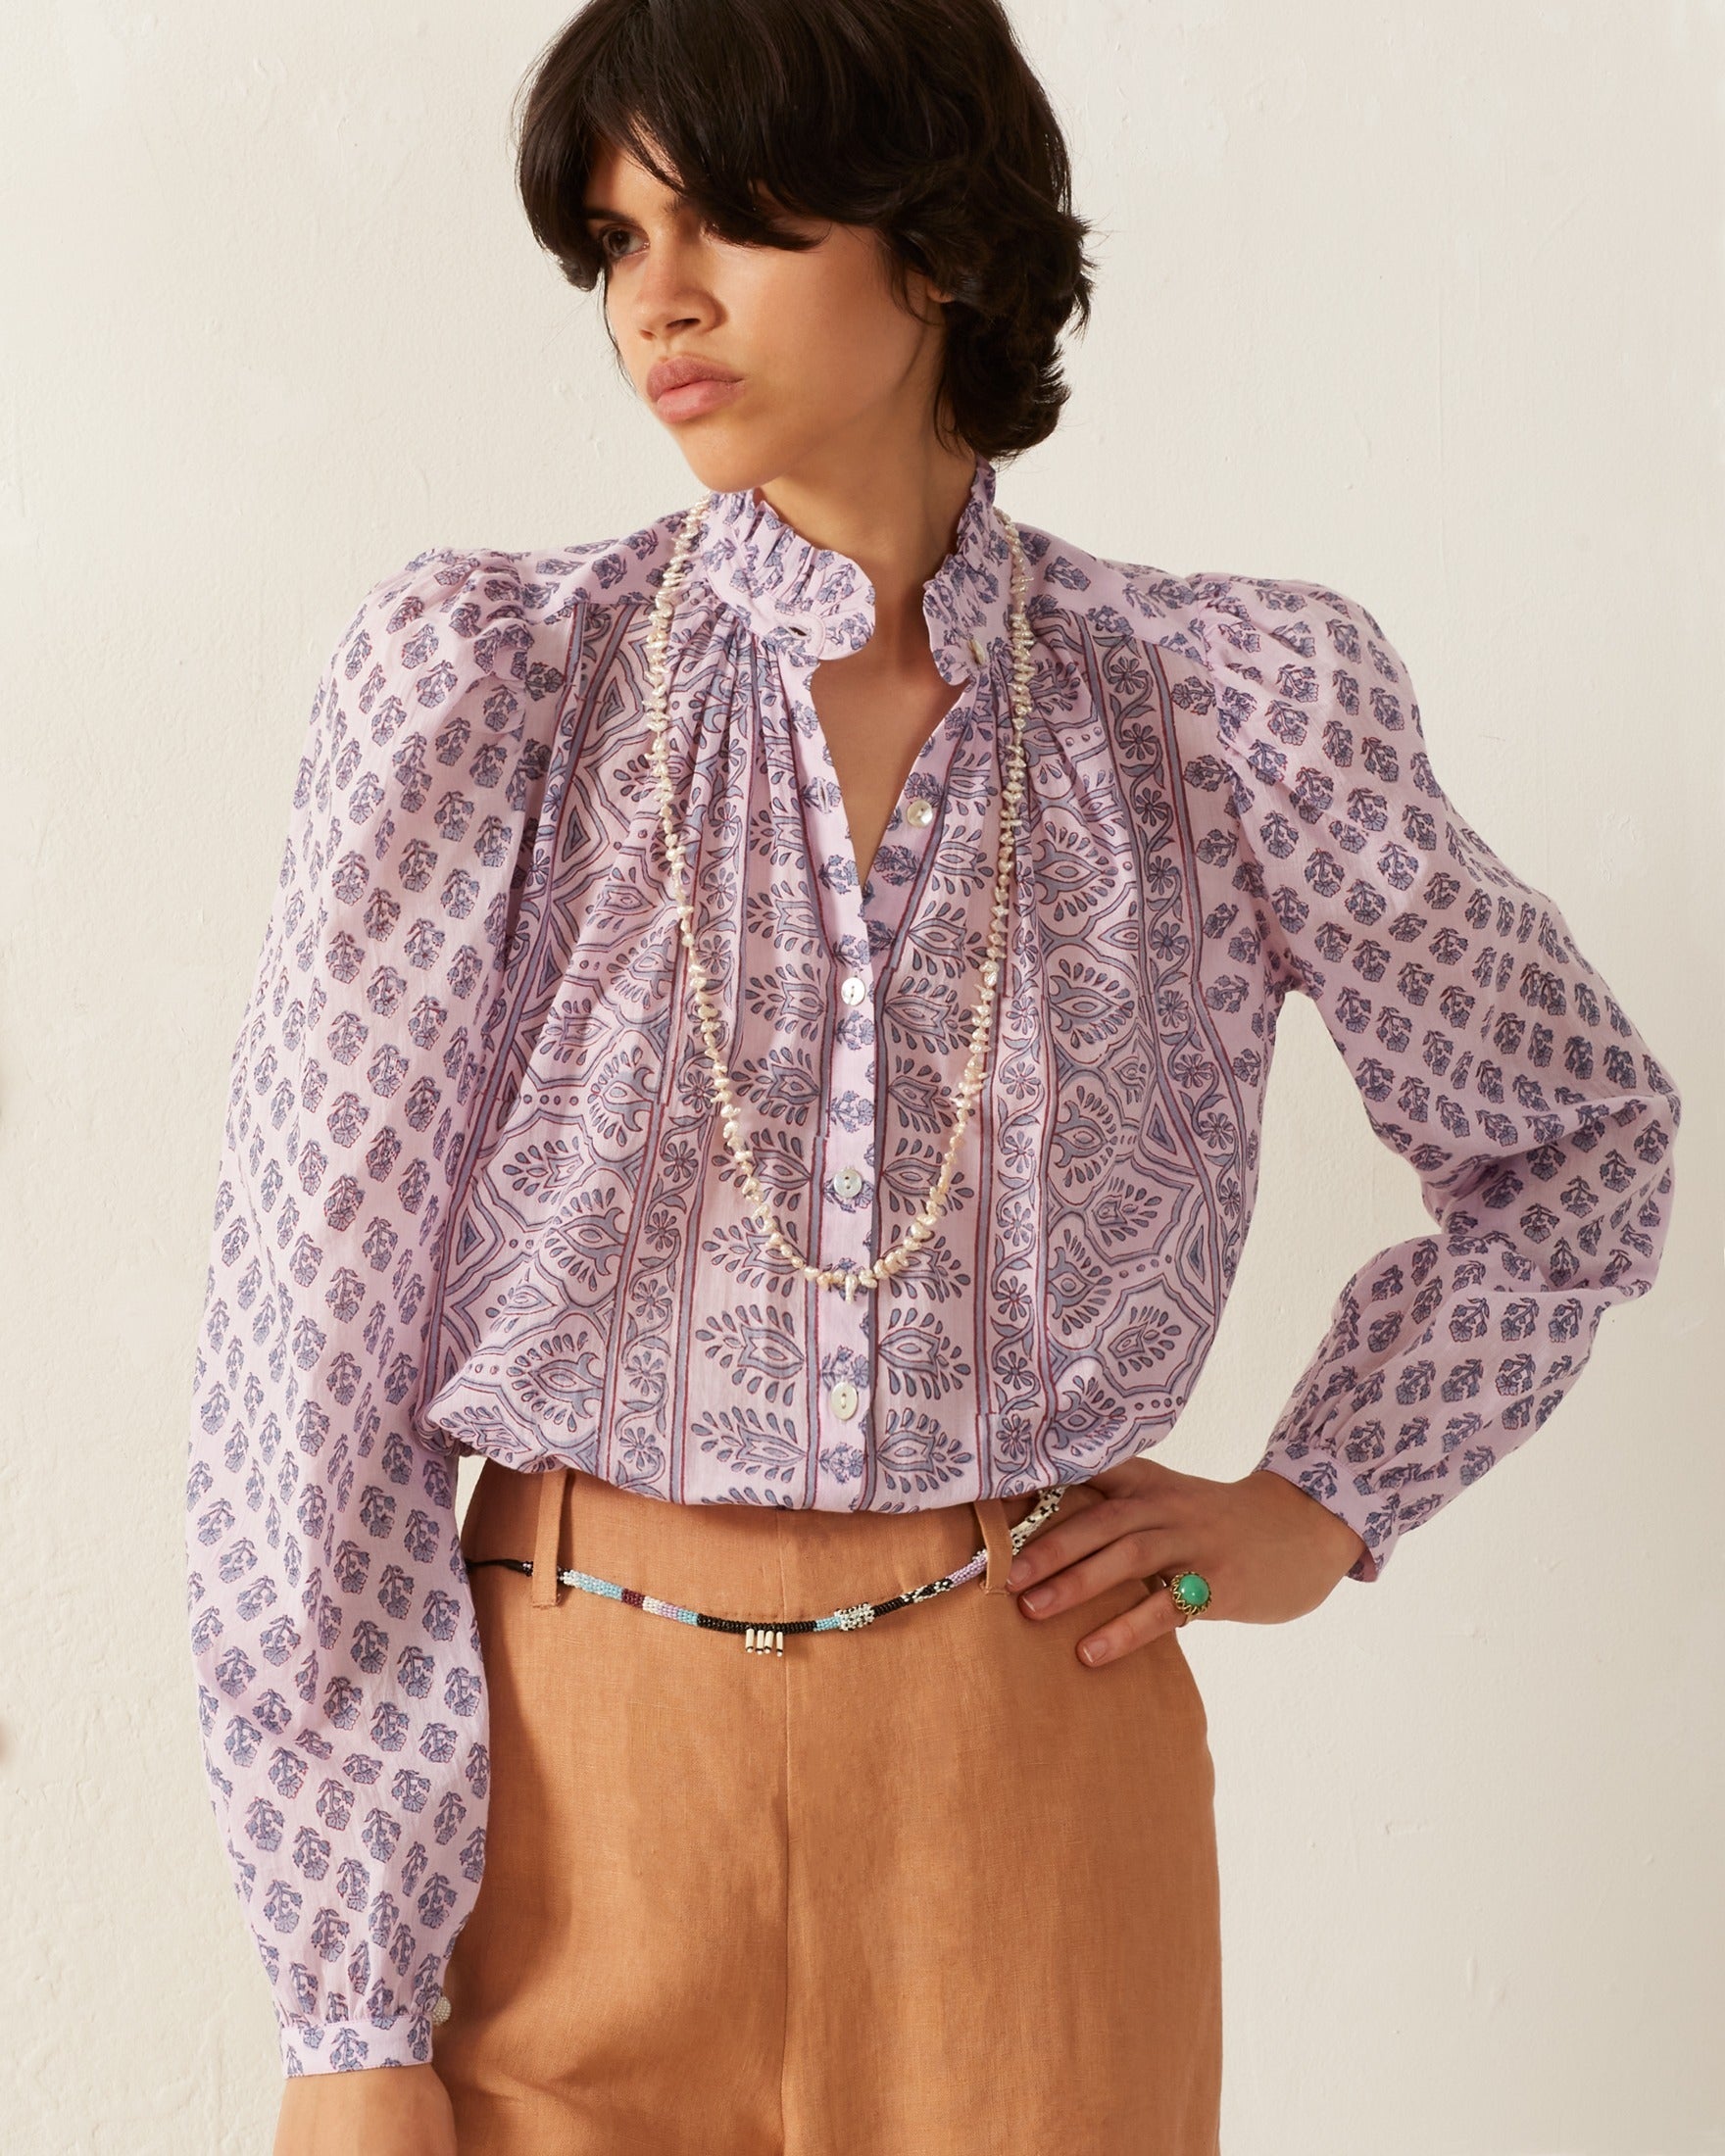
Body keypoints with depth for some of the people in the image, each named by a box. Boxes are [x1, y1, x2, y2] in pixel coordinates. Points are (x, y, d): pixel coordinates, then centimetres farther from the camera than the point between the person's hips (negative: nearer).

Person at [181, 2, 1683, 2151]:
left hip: (1029, 1755, 1)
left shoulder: (1228, 707, -2)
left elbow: (1580, 1137, 15)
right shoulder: (478, 674, -5)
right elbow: (317, 1330, -7)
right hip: (564, 1765, 0)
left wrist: (1321, 1506, 4)